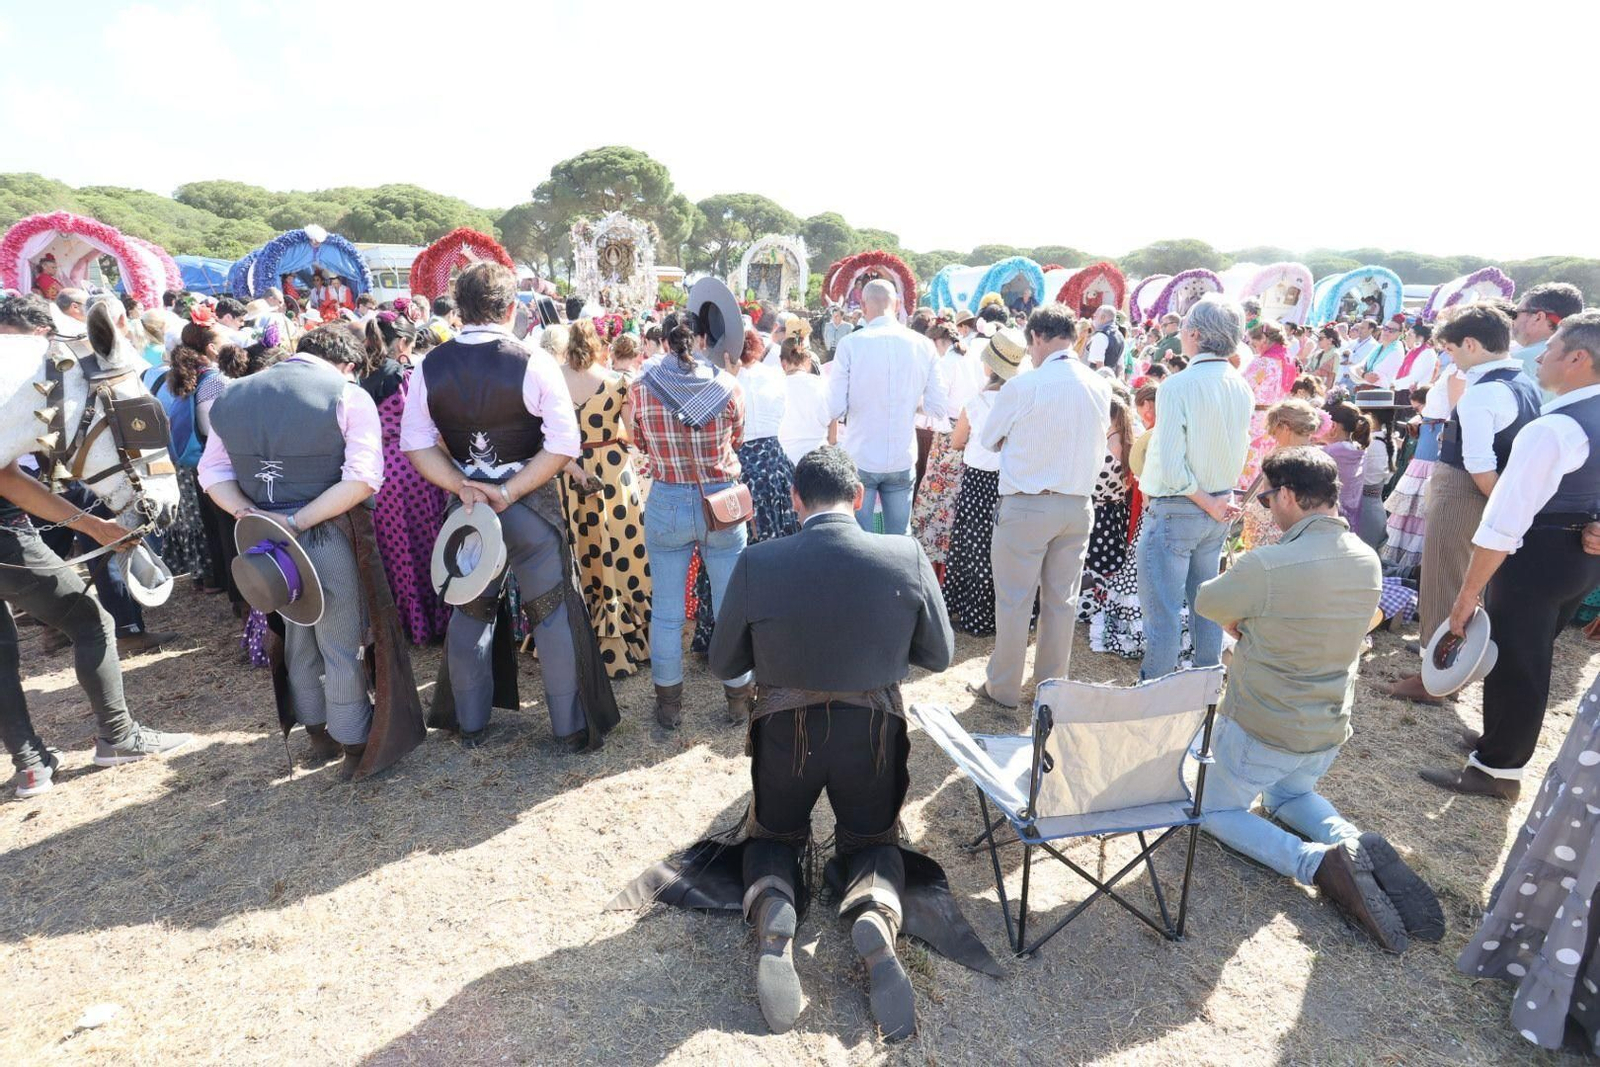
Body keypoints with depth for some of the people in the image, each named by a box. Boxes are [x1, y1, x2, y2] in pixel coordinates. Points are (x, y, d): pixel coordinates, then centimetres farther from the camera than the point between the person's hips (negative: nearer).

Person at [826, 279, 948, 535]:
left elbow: (835, 409, -11)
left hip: (859, 459, -2)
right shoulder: (923, 345, -2)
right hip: (903, 460, 2)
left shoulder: (850, 344, -10)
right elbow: (937, 408, 0)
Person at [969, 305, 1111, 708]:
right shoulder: (1101, 387, 2)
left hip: (1027, 505, -5)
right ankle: (1052, 685, 28)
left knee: (1015, 600, 6)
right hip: (1079, 505, 5)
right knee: (1062, 600, 14)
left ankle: (1003, 687, 17)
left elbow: (989, 439, -1)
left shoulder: (1022, 387, -13)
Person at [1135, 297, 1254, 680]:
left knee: (1162, 608, 2)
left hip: (1175, 510, -8)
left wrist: (1206, 502, -11)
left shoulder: (1178, 386, -19)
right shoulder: (1242, 388, 3)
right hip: (1218, 509, 8)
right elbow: (1240, 450, 10)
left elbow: (1170, 465, -23)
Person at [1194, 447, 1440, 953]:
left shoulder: (1266, 565, -28)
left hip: (1258, 730, -7)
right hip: (1329, 731, 7)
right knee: (1288, 796, 34)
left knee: (1216, 810, 17)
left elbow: (1206, 603, -10)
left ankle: (1317, 862, -8)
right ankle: (1358, 845, 4)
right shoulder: (1368, 561, -4)